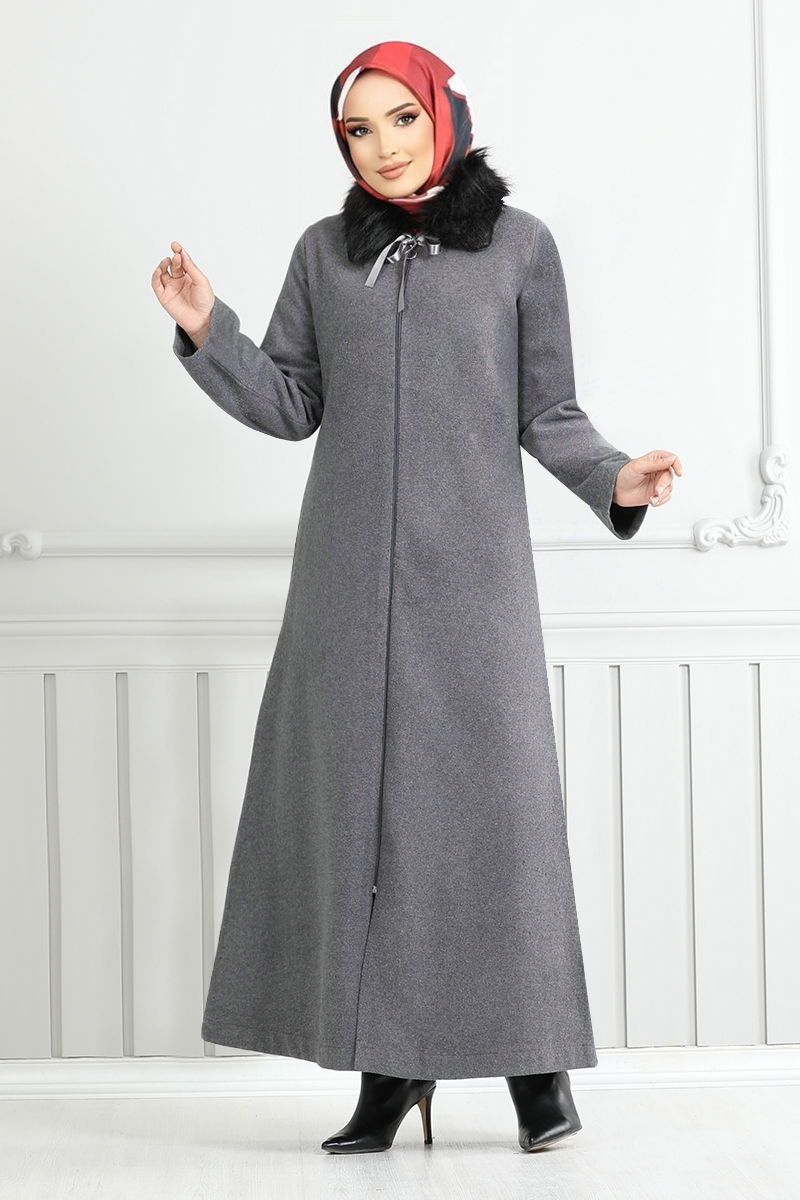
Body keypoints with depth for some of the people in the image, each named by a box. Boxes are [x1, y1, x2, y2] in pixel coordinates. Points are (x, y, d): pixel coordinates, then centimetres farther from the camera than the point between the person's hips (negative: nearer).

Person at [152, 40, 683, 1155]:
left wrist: (614, 479, -12)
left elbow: (547, 414, 5)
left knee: (492, 796, -5)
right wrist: (207, 330, -4)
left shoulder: (519, 245, 6)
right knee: (361, 799, -2)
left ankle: (537, 1054, 4)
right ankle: (392, 1061, 3)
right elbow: (289, 406, 9)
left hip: (471, 562, -2)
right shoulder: (325, 252, 12)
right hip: (352, 564, 2)